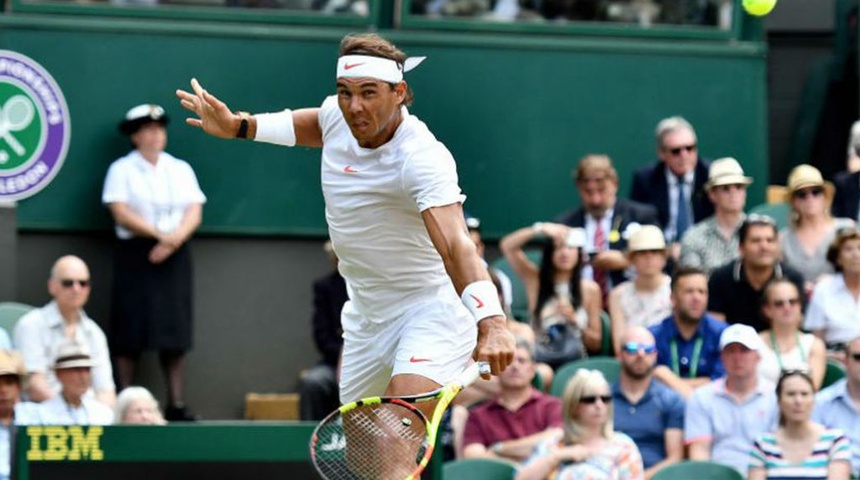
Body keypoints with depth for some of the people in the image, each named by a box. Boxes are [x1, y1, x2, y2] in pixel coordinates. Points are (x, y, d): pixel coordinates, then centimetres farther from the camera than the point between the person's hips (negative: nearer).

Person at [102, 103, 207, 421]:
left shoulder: (181, 169, 14)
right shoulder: (122, 170, 3)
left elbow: (194, 214, 5)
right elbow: (121, 213, -9)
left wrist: (174, 240, -12)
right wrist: (159, 233, -17)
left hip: (174, 255, 3)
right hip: (135, 254, -3)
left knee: (175, 332, -1)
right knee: (130, 334, -7)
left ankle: (177, 404, -1)